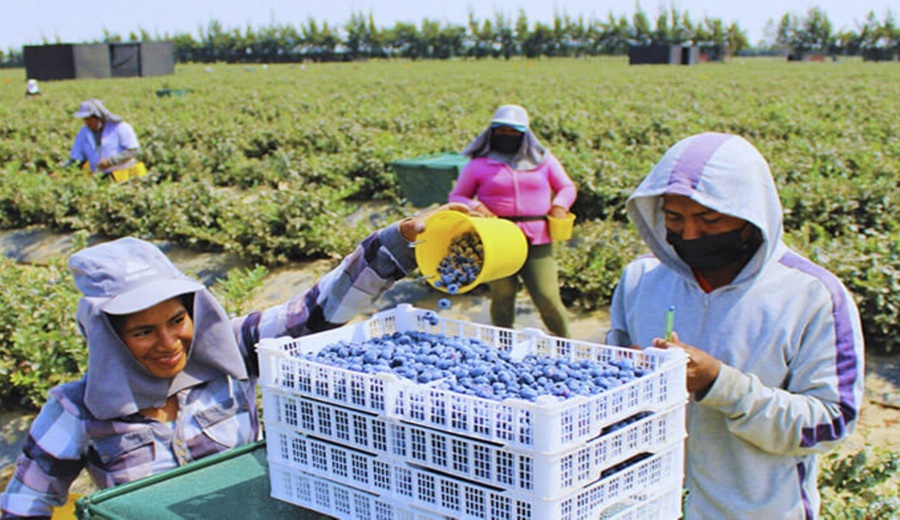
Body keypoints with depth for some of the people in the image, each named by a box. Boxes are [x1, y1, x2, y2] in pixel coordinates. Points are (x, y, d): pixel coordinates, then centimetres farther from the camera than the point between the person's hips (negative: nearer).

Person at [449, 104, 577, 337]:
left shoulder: (542, 159, 15)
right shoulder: (479, 164, 9)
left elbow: (567, 187, 22)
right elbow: (456, 197, 13)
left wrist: (559, 205, 1)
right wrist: (474, 207, -8)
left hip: (538, 242, 1)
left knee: (547, 298, -6)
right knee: (502, 298, 3)